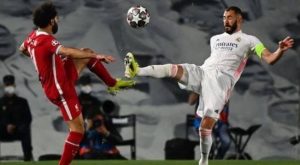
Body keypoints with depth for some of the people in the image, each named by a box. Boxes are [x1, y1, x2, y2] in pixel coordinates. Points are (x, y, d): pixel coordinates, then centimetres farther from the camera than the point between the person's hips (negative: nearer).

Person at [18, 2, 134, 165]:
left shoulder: (33, 36, 0)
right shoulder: (46, 41, -30)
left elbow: (22, 49, 23)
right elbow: (68, 52, -47)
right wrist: (97, 55, -47)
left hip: (62, 78, 10)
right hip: (61, 90, -10)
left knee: (87, 53, 16)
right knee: (78, 129, -5)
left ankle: (112, 84, 25)